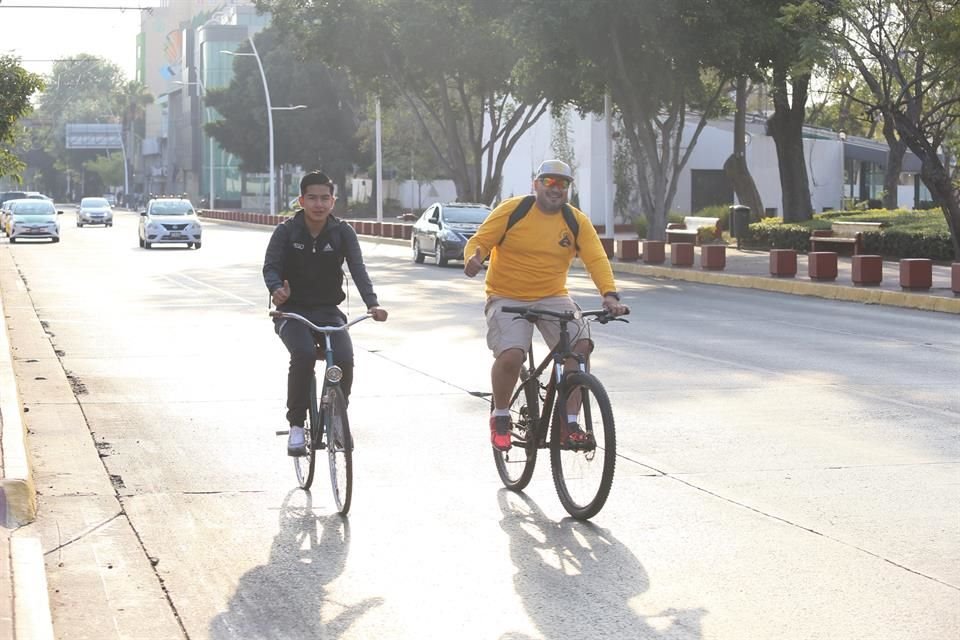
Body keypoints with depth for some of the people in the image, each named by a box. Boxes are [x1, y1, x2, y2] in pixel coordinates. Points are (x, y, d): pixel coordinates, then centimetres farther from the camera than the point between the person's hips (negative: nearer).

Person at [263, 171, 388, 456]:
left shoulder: (343, 232, -1)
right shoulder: (287, 231, -4)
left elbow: (358, 269, -12)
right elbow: (270, 266, -13)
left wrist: (372, 304, -29)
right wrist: (277, 289, -37)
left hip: (328, 311, 2)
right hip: (292, 310, -2)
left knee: (345, 360, -24)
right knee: (304, 353, -32)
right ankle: (296, 425, -17)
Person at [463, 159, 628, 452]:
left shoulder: (577, 221, 0)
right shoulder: (512, 210, -6)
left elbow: (596, 259, -9)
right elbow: (479, 241, -6)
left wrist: (610, 295, -26)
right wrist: (474, 258, -30)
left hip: (553, 297, 3)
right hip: (507, 298, -3)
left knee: (580, 346, -21)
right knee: (510, 355, -26)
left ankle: (570, 424, -8)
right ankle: (500, 417, 3)